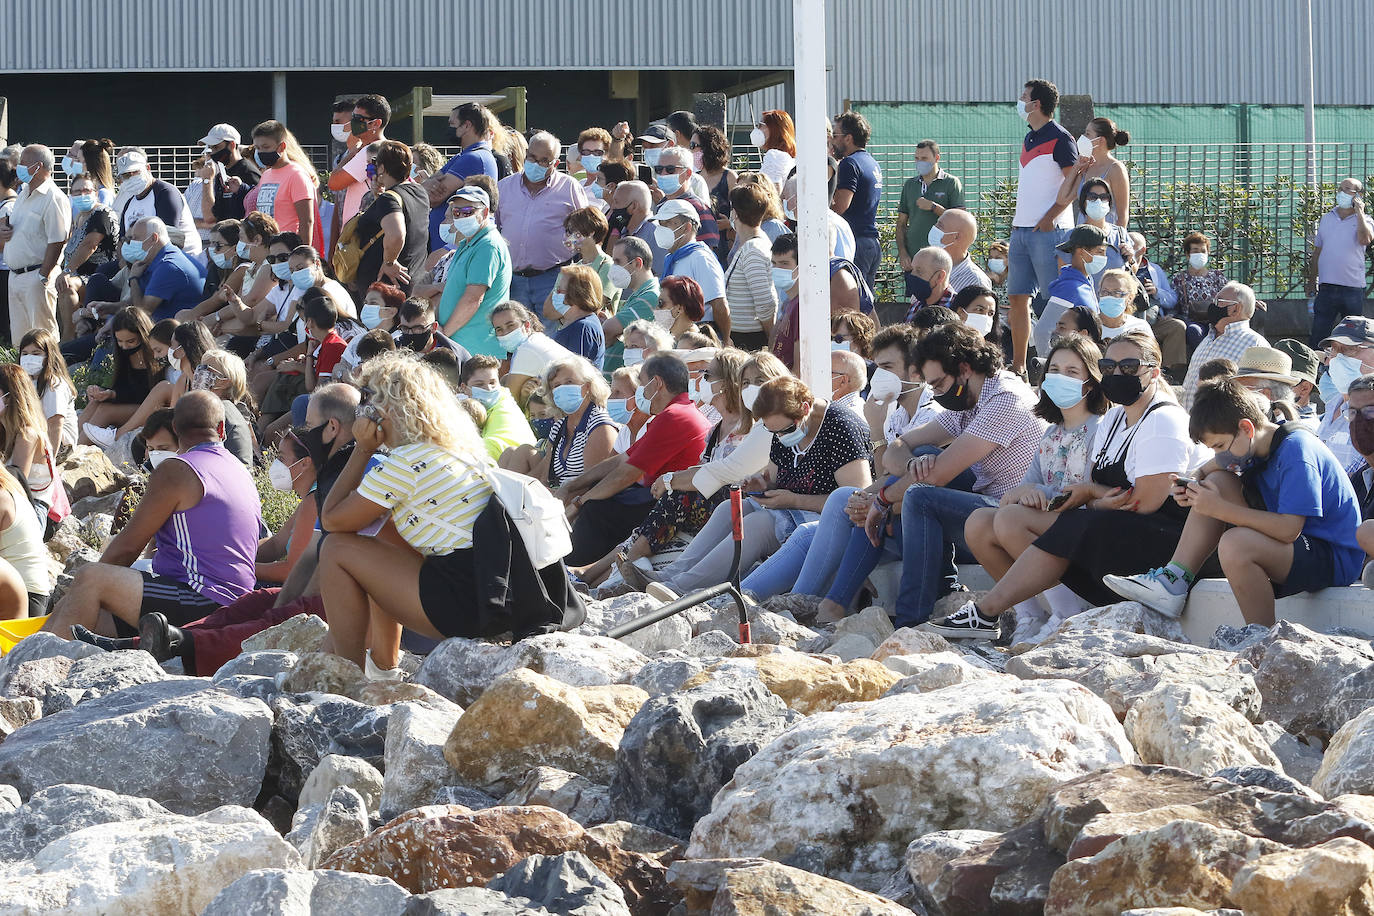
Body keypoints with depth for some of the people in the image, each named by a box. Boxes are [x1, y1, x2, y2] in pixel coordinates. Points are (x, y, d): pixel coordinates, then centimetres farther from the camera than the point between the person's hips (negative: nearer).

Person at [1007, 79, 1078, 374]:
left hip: (1049, 229, -9)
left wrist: (1050, 218, -19)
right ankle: (1018, 365, 13)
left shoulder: (1060, 139, -8)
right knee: (1017, 298, 8)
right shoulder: (1029, 139, 18)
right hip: (1022, 229, 9)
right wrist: (1016, 221, 17)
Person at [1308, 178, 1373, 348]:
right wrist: (1312, 282, 15)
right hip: (1326, 288, 3)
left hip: (1353, 289, -3)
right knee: (1318, 337, -1)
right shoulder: (1327, 219, 13)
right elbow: (1317, 252, 18)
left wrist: (1359, 212, -11)